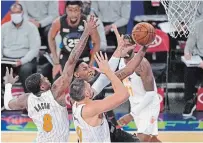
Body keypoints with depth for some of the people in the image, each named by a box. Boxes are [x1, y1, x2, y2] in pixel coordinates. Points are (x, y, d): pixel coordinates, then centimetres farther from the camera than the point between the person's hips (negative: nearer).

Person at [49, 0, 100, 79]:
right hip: (65, 58, 1)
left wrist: (91, 65, -10)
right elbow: (51, 38, -1)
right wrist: (56, 62, -3)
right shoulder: (58, 22, -21)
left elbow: (96, 43, -9)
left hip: (84, 59, -1)